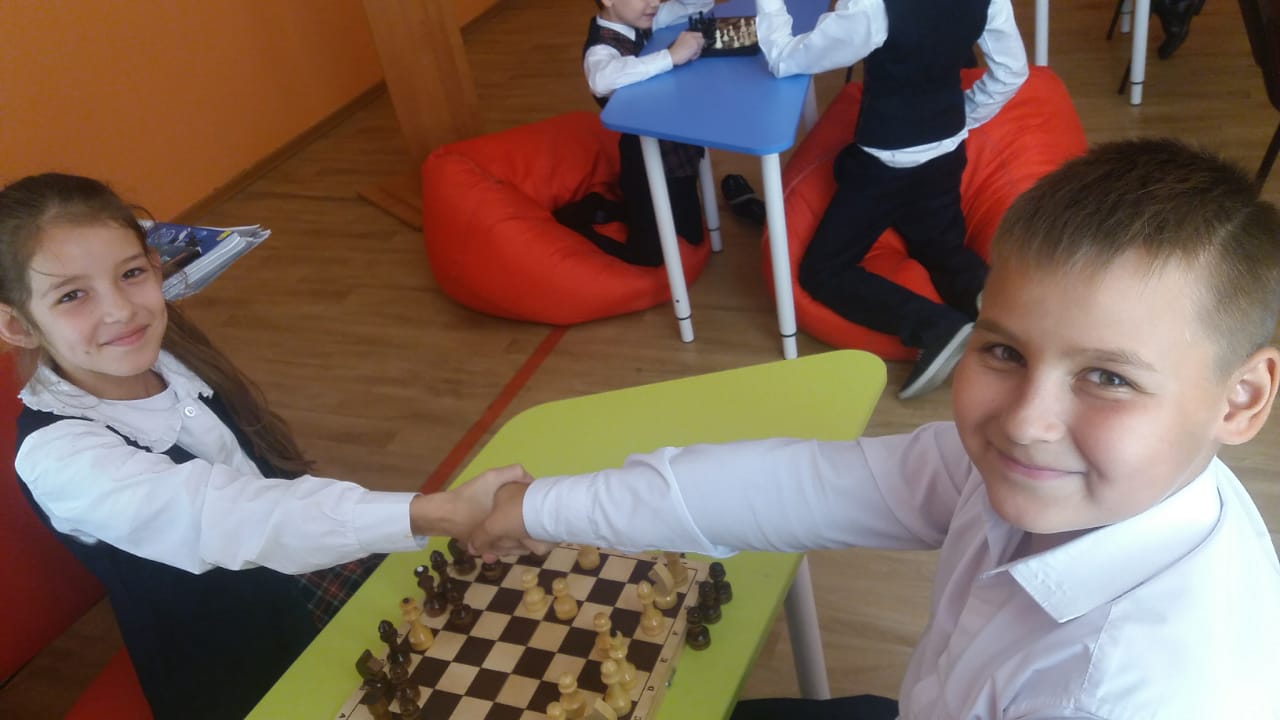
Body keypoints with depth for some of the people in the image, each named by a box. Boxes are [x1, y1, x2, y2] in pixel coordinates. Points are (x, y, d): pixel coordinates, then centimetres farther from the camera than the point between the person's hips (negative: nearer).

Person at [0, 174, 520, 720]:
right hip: (239, 675, -6)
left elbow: (274, 481, 4)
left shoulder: (168, 355, -5)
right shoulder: (57, 455, -25)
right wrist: (433, 514, -51)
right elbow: (221, 520, -40)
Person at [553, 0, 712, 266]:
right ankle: (584, 213, 21)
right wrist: (671, 56, -48)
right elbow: (602, 79, -50)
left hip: (677, 153, 8)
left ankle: (605, 210, 32)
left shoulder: (641, 22, -3)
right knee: (648, 254, 2)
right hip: (647, 165, -8)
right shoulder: (602, 47, -25)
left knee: (691, 238, 21)